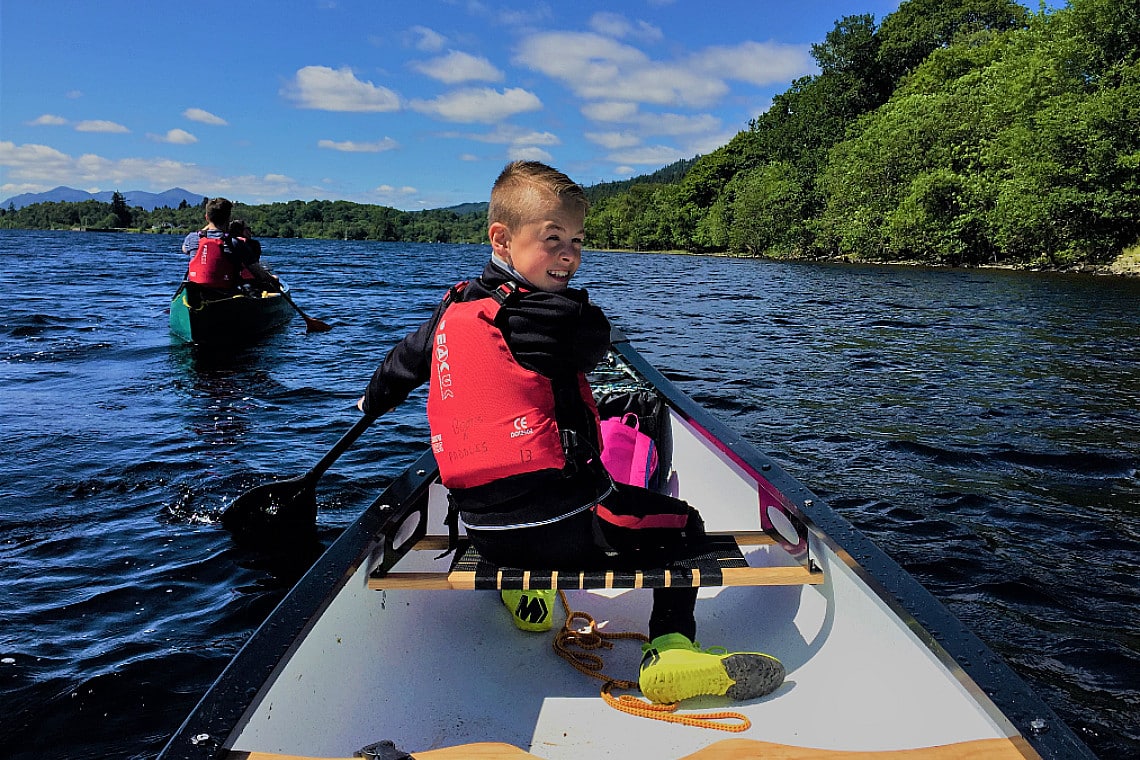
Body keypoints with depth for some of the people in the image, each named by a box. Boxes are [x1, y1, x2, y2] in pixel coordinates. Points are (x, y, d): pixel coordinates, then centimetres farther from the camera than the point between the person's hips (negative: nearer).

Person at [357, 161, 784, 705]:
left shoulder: (451, 309, 8)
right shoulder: (564, 318, -15)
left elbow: (404, 362, 25)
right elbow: (595, 344, 8)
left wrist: (372, 401, 47)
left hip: (483, 532, 7)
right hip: (564, 530, -7)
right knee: (683, 524, 13)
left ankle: (523, 588, 36)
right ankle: (671, 650, 1)